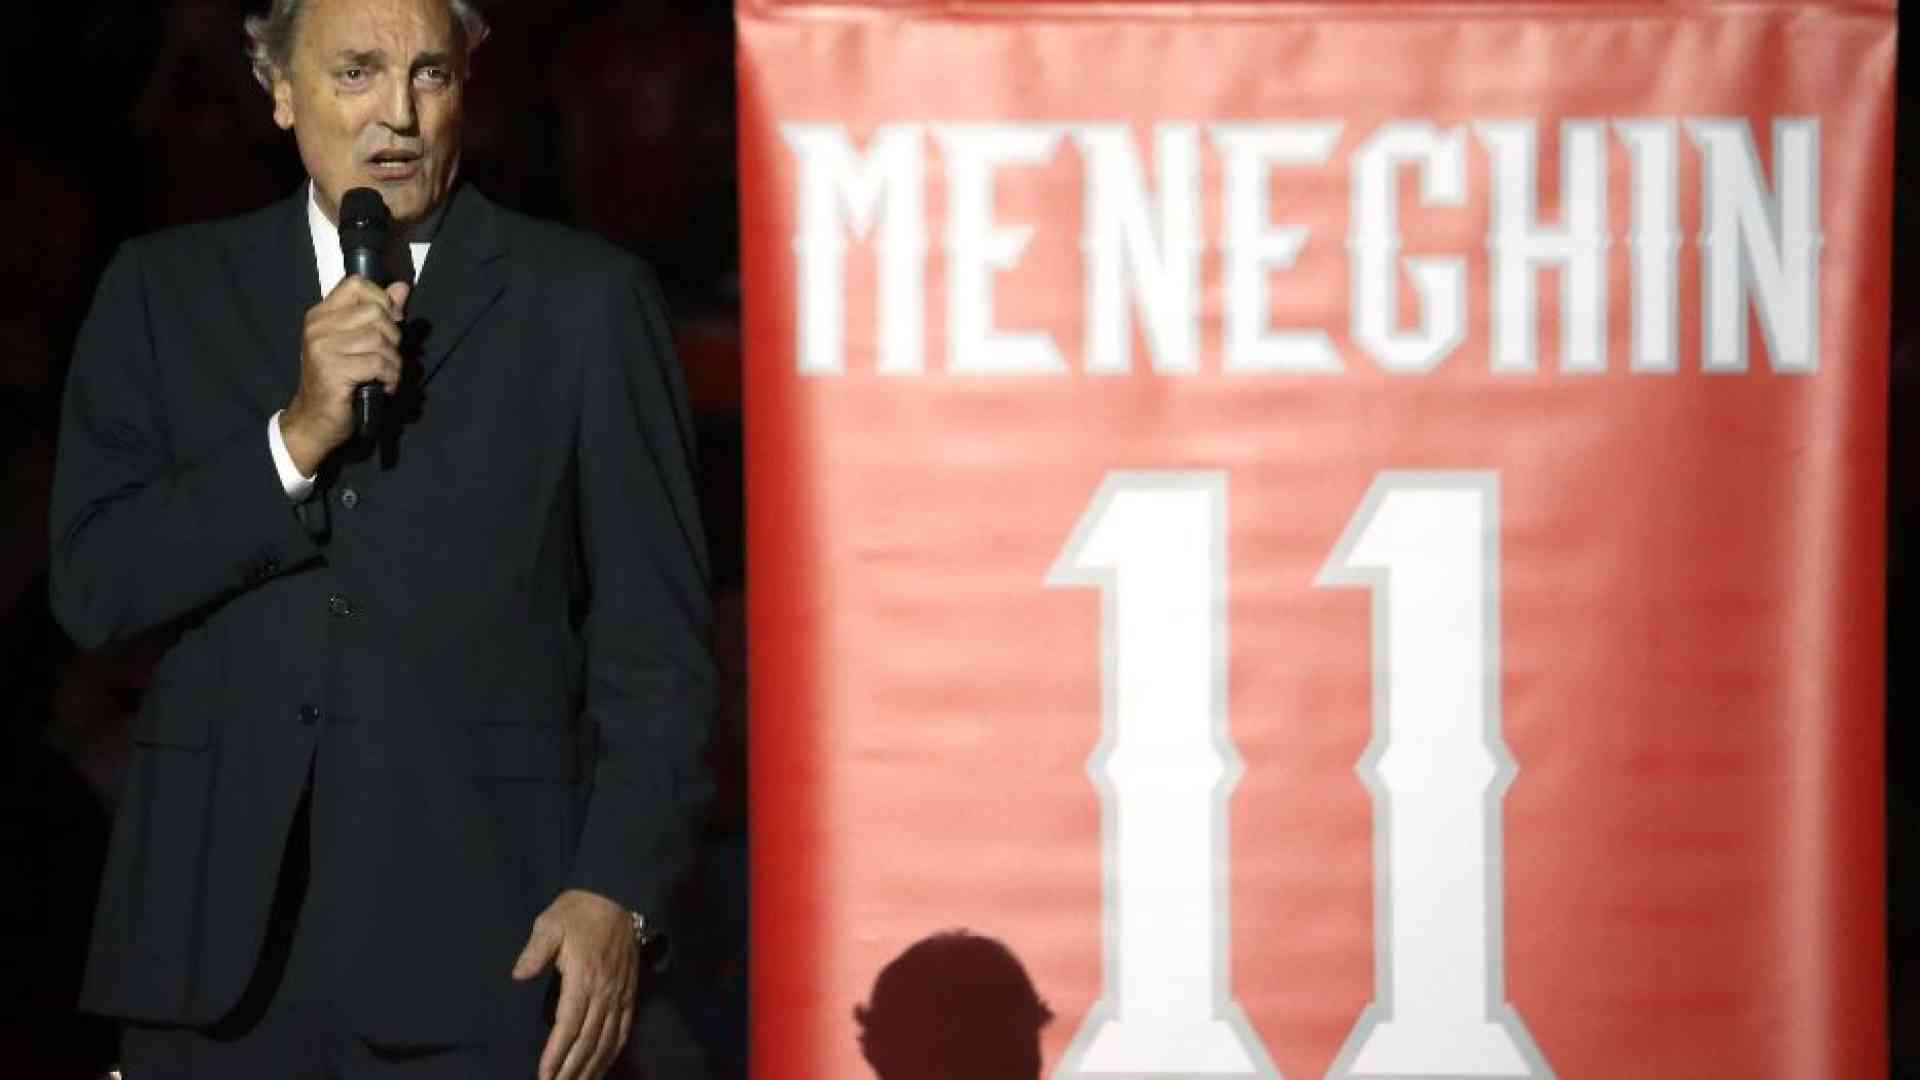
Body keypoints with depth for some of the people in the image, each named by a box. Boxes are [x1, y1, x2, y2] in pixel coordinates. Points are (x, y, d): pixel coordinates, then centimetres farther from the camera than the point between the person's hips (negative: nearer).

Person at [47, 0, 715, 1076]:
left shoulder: (586, 301, 3)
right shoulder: (166, 291, 10)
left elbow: (655, 641, 1)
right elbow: (93, 586, 1)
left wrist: (619, 890, -10)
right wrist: (297, 437, -11)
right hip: (222, 944, 2)